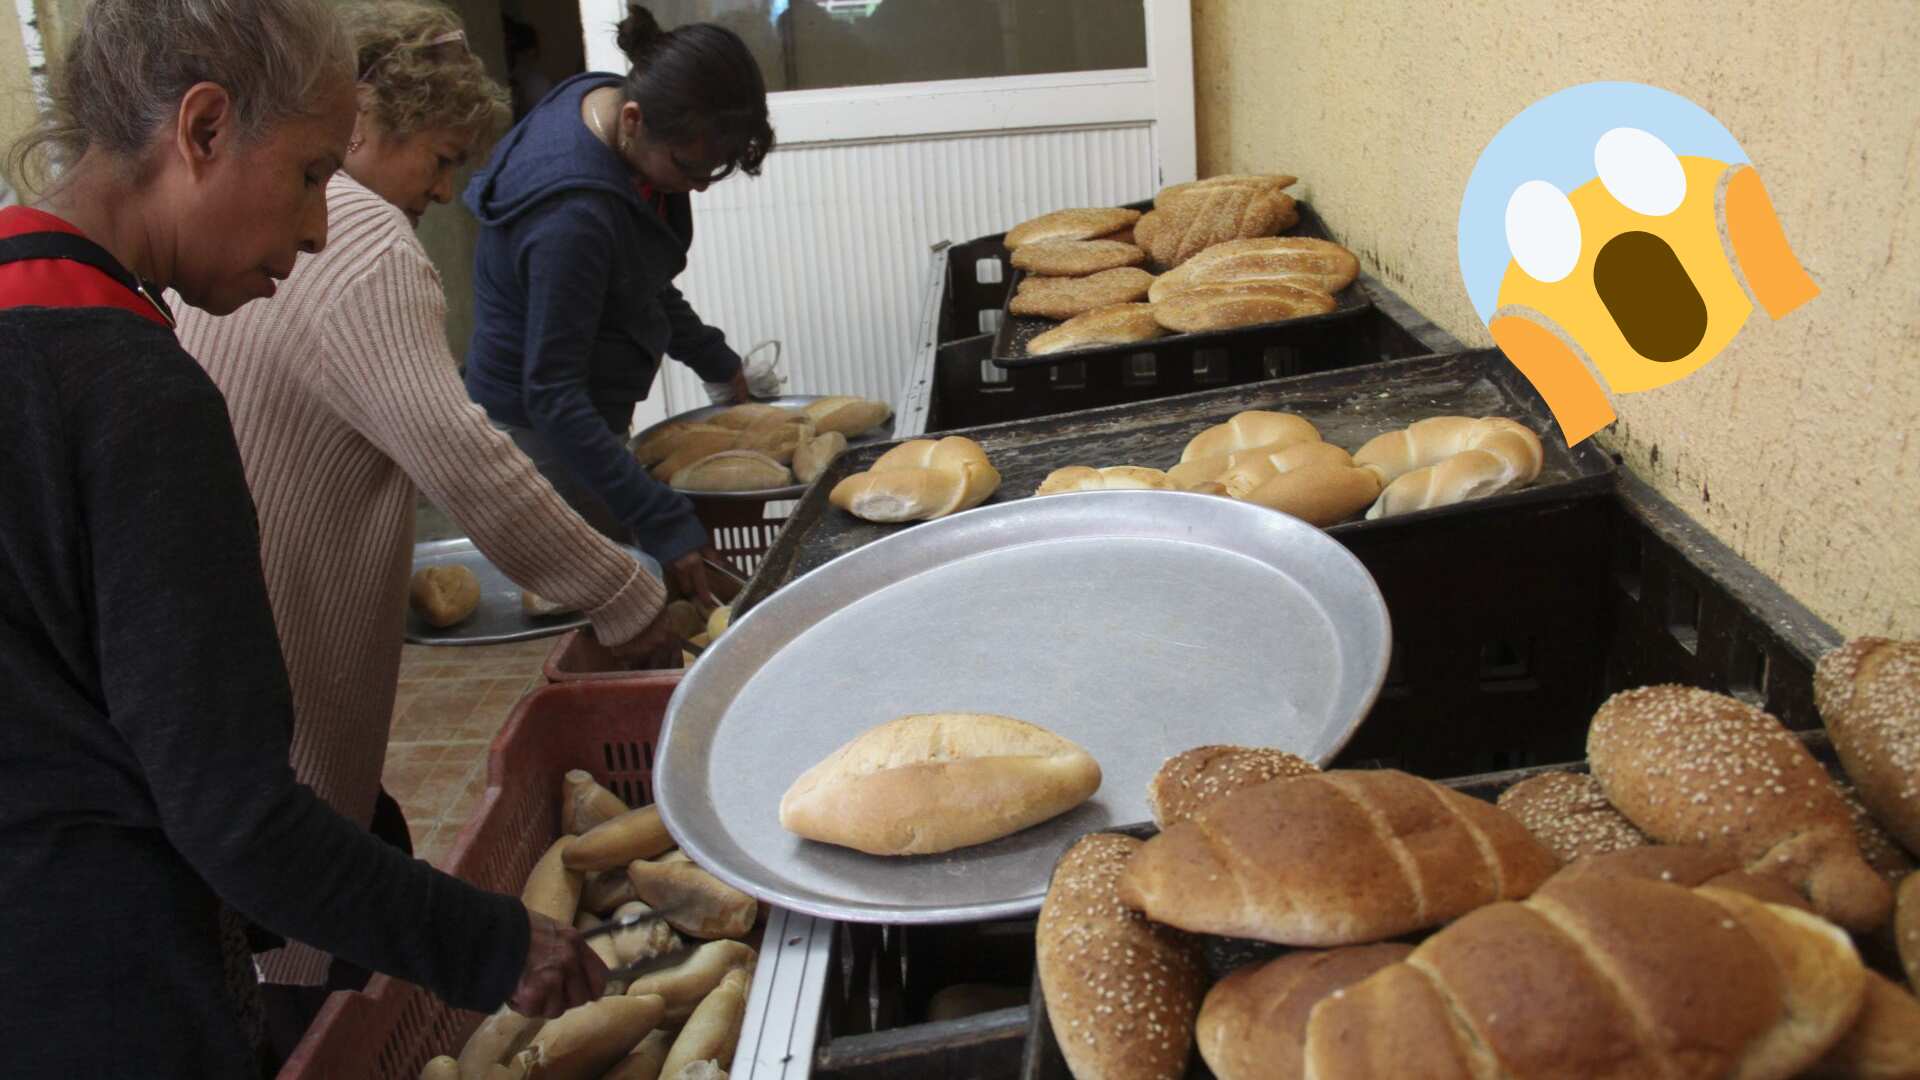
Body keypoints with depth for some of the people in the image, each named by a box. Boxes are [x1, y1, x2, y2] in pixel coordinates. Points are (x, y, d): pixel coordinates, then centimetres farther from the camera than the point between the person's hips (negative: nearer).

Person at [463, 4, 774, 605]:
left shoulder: (615, 101, -5)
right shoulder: (572, 215, -33)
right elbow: (552, 395, -31)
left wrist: (715, 362, 14)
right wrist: (663, 524, -36)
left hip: (586, 414, 9)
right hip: (538, 429, -9)